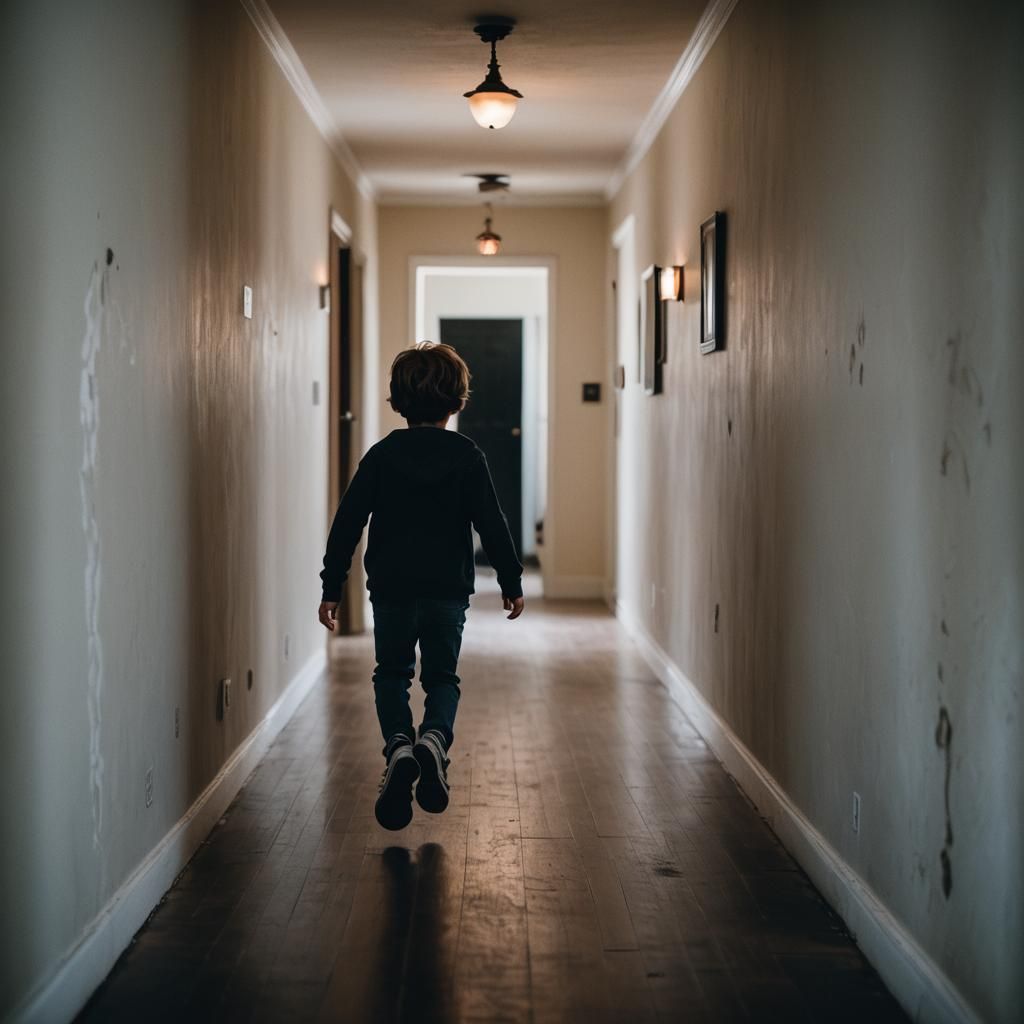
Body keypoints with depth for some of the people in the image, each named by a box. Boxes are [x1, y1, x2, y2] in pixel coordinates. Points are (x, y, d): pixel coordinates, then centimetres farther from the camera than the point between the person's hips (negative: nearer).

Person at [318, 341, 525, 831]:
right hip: (448, 589, 0)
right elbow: (492, 525, -2)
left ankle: (398, 746, -11)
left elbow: (347, 524, -2)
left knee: (391, 674, 15)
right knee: (442, 677, 13)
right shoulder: (466, 456, -2)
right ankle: (434, 738, -16)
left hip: (391, 588, 0)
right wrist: (511, 582, 7)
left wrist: (332, 587, 3)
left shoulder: (381, 455, -1)